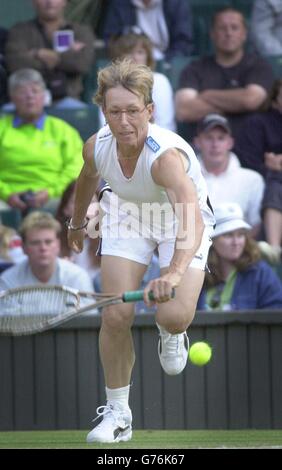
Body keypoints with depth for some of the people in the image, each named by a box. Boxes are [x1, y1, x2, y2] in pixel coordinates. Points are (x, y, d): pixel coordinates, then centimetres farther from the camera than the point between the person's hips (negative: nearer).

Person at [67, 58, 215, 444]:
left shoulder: (166, 155, -41)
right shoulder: (97, 147, -23)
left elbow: (192, 217, -57)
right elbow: (88, 180, 4)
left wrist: (174, 273, -73)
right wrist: (77, 223, 21)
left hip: (181, 223, -4)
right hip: (128, 216, 4)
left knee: (174, 316, -22)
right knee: (116, 316, -11)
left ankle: (170, 335, 19)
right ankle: (117, 413, 8)